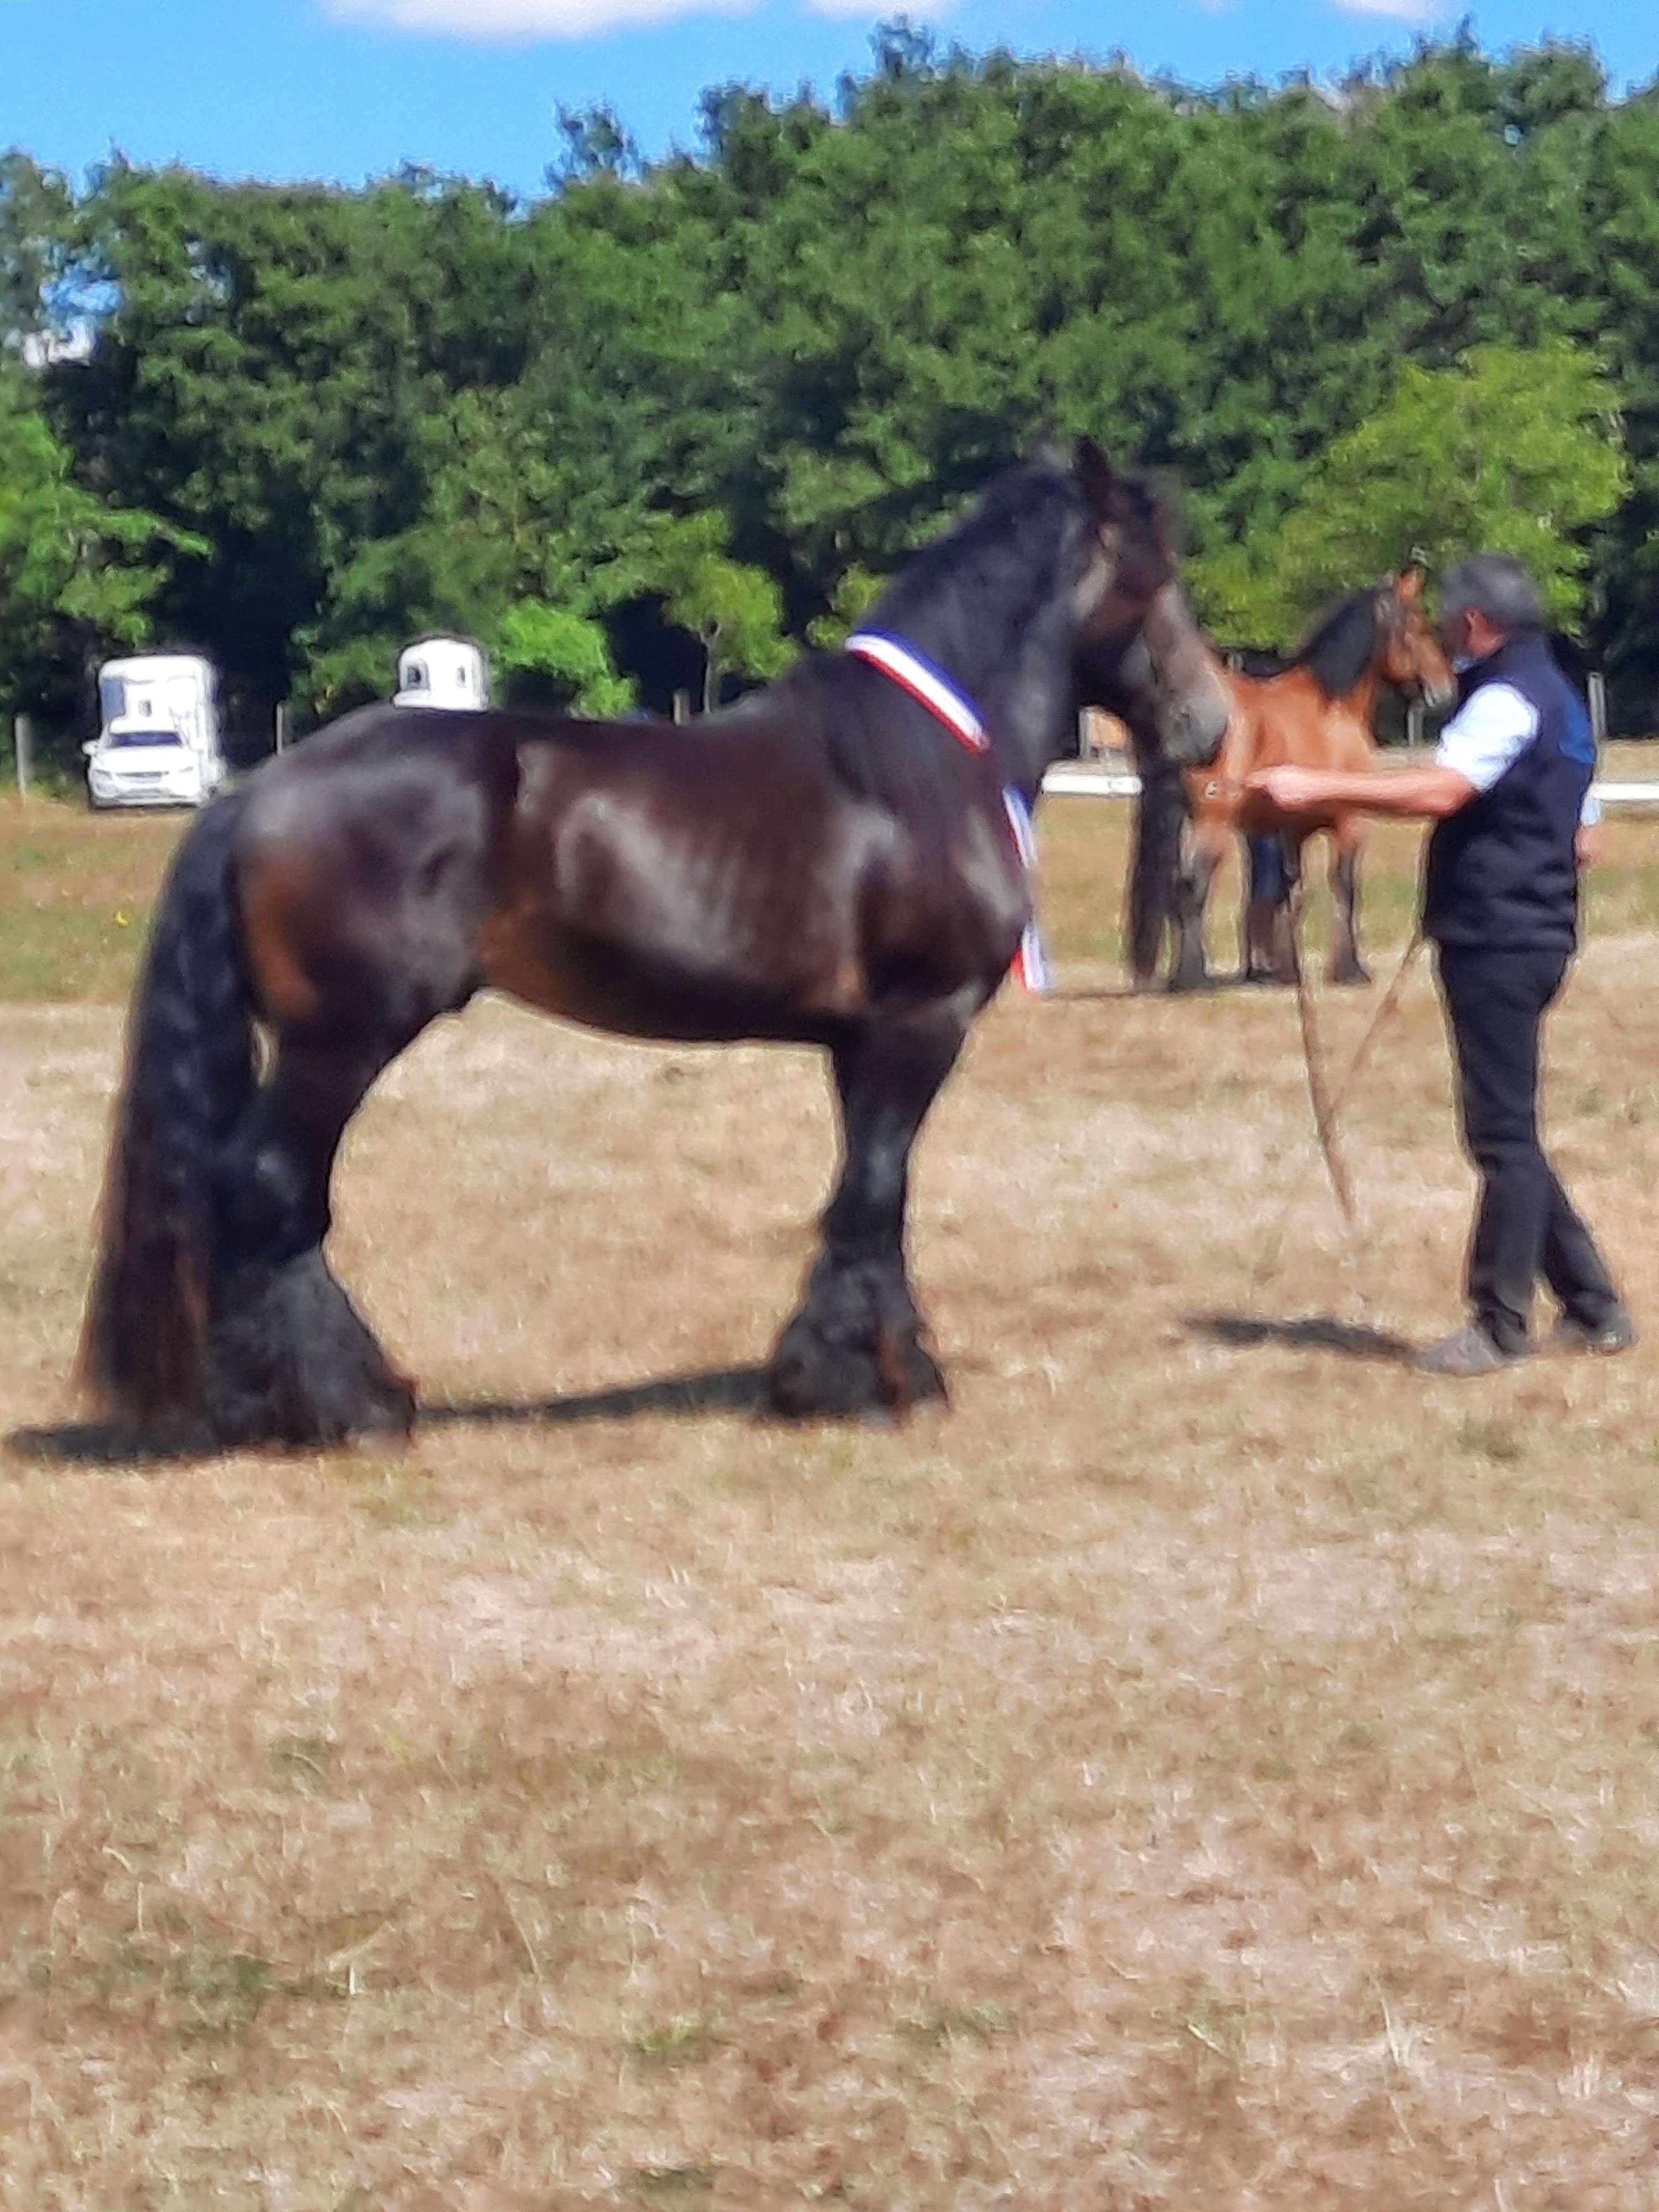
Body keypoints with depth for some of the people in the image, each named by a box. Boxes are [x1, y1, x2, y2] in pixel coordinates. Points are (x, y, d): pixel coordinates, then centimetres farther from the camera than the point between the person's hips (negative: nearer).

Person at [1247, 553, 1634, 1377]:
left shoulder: (1508, 697, -13)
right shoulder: (1559, 701, 19)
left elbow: (1439, 789, -29)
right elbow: (1585, 836, 24)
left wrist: (1319, 785, -30)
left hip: (1497, 938, -10)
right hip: (1530, 931, 10)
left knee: (1502, 1132, -6)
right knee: (1506, 1131, 14)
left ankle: (1501, 1325, -2)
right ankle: (1593, 1308, 17)